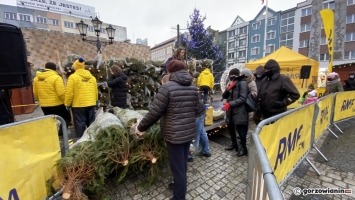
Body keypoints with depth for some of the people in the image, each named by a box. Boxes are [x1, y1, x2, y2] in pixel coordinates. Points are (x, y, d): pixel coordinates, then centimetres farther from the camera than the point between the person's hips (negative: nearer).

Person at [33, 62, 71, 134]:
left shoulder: (36, 78, 7)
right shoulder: (56, 78, -16)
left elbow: (35, 93, 13)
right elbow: (62, 93, -21)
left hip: (44, 105, 7)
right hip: (57, 104, -6)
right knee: (67, 118, 11)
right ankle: (61, 133, -1)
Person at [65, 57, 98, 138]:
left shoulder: (73, 77, -7)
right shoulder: (92, 77, 9)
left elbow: (69, 93, -10)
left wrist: (67, 104, 3)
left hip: (78, 105, -5)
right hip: (91, 104, 5)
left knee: (80, 125, 4)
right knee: (91, 124, 14)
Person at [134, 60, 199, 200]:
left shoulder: (167, 87, -17)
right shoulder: (193, 88, 3)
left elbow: (154, 112, -17)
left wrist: (141, 127, -3)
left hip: (174, 135, -7)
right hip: (189, 132, 7)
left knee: (177, 167, 10)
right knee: (183, 163, 26)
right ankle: (180, 185, 49)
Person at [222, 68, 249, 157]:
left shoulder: (242, 83, -10)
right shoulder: (231, 83, 13)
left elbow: (242, 99, -19)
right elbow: (224, 96, 6)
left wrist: (230, 103, -25)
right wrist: (228, 89, -11)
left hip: (239, 111, -7)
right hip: (230, 111, 8)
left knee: (241, 130, 2)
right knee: (231, 128, 17)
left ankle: (243, 148, 21)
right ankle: (234, 144, 36)